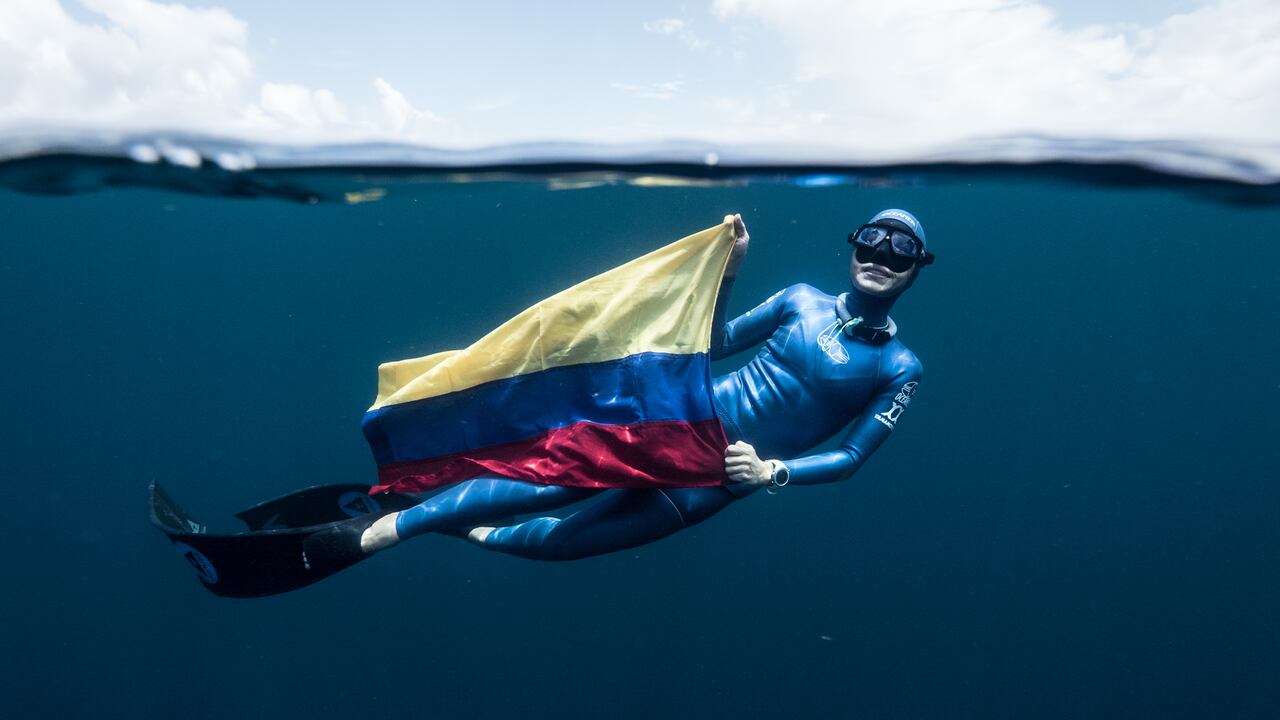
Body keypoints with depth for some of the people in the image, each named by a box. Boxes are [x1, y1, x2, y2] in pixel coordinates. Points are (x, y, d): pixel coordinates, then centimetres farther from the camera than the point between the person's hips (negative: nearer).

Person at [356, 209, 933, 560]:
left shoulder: (900, 369, 0)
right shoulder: (801, 299, 4)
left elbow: (850, 458, -2)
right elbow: (714, 343, 9)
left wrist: (771, 472, -17)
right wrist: (728, 269, -4)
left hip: (718, 480, 0)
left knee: (560, 540, 0)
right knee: (550, 484, -16)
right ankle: (395, 523, -1)